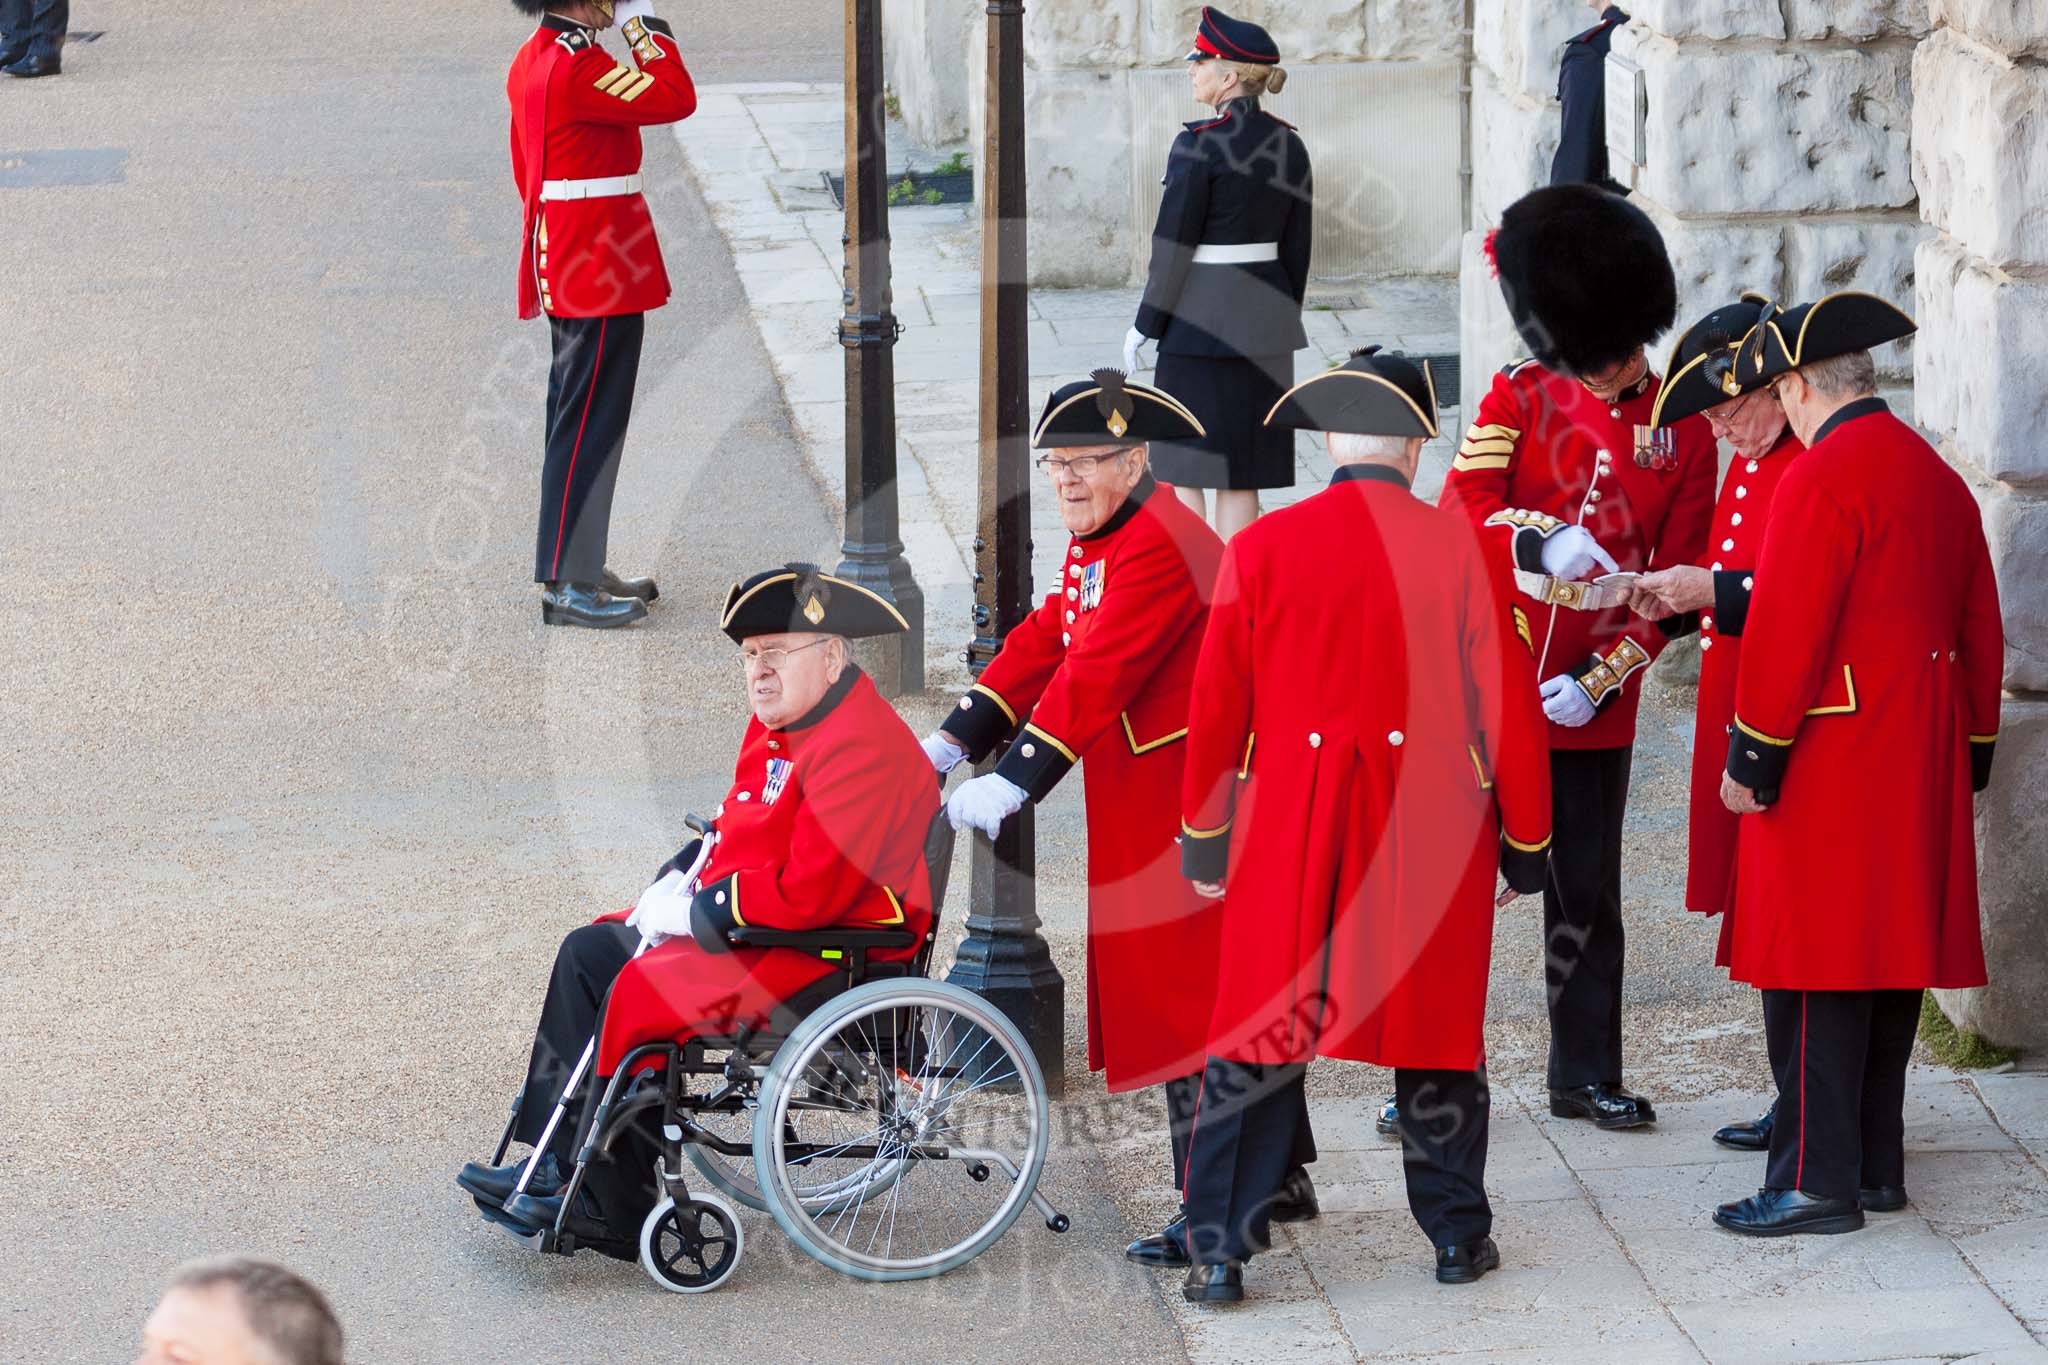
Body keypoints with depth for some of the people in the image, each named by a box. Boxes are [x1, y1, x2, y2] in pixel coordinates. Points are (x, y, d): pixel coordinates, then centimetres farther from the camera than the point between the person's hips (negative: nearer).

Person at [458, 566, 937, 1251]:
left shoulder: (860, 748, -22)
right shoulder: (777, 724, 10)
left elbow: (810, 893, -27)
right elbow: (736, 828, 22)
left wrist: (694, 911, -18)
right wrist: (674, 887, 3)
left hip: (827, 956, -11)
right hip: (763, 928, 11)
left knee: (642, 992, -23)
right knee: (588, 953, 7)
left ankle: (614, 1213, -12)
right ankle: (552, 1162, 4)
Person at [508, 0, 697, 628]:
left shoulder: (535, 60, 11)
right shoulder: (579, 67, -21)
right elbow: (675, 98, -22)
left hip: (565, 271, 10)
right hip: (601, 275, -10)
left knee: (581, 421, 16)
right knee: (590, 425, -5)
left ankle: (577, 566, 24)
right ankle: (567, 584, -2)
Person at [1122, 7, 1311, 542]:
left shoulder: (1200, 143, -15)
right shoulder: (1289, 145, 5)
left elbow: (1174, 242, -13)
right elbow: (1298, 245, 10)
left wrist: (1146, 326, -5)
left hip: (1201, 318, -6)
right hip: (1265, 318, 6)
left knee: (1181, 468, 2)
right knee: (1241, 476, 10)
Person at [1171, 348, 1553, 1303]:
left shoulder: (1260, 549, -3)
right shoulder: (1459, 550, -5)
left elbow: (1215, 707, 1)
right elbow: (1508, 708, -2)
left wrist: (1204, 838, 12)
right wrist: (1525, 847, 8)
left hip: (1291, 827, 0)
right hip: (1432, 827, 0)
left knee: (1256, 1035, 4)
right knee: (1437, 1031, 12)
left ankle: (1218, 1251, 1)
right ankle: (1458, 1236, 20)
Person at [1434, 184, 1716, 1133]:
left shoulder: (1682, 431, 0)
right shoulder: (1518, 399, -2)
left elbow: (1677, 582, 1)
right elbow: (1458, 513, -13)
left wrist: (1598, 678, -10)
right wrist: (1538, 539, -34)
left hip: (1592, 701, 1)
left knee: (1586, 895, 9)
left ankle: (1584, 1077, 21)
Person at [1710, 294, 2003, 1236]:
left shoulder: (1822, 479, -15)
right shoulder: (1940, 479, 12)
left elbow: (1785, 630, -18)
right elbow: (1980, 630, 17)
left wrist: (1752, 760, -12)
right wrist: (1968, 754, 23)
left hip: (1830, 770, -9)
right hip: (1922, 770, 9)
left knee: (1815, 974, -6)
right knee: (1890, 963, 13)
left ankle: (1816, 1181, -7)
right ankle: (1877, 1167, 18)